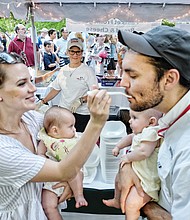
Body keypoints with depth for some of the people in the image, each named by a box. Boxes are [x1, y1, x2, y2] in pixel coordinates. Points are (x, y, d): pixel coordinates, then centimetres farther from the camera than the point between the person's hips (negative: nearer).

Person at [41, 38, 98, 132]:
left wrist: (80, 101, -20)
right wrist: (43, 101, 10)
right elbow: (56, 89, 17)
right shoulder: (63, 70, 11)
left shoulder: (88, 71, -3)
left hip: (81, 114, -4)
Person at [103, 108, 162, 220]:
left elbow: (143, 152, -40)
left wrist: (128, 157, -24)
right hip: (135, 173, 11)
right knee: (119, 178, 30)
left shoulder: (151, 133, -28)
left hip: (146, 180, -11)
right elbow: (130, 137, 23)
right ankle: (117, 201, 53)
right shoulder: (140, 132, 2)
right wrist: (118, 147, 15)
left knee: (131, 205, -15)